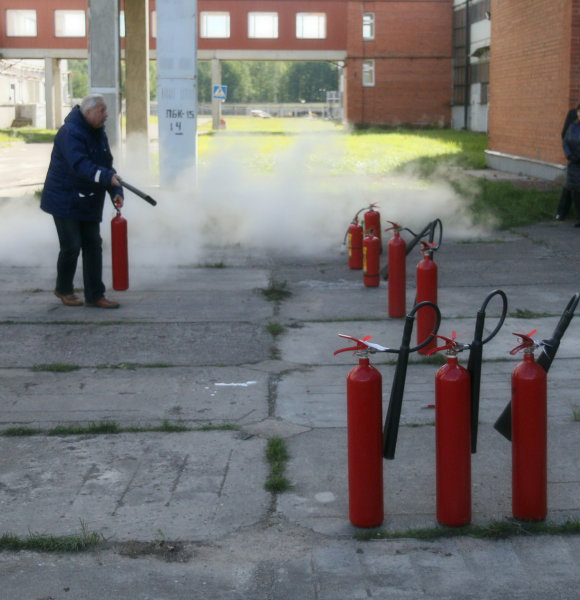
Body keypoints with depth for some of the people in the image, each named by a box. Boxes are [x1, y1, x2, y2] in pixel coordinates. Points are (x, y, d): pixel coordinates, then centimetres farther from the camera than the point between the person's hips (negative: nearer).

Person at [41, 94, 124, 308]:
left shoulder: (98, 133, 10)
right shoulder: (70, 132, -19)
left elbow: (106, 164, 12)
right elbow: (80, 165, -33)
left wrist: (115, 191, -3)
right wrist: (107, 177, -45)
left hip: (88, 201, 8)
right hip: (65, 200, -8)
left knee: (93, 245, 5)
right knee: (71, 246, -5)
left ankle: (95, 295, 10)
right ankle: (63, 289, 17)